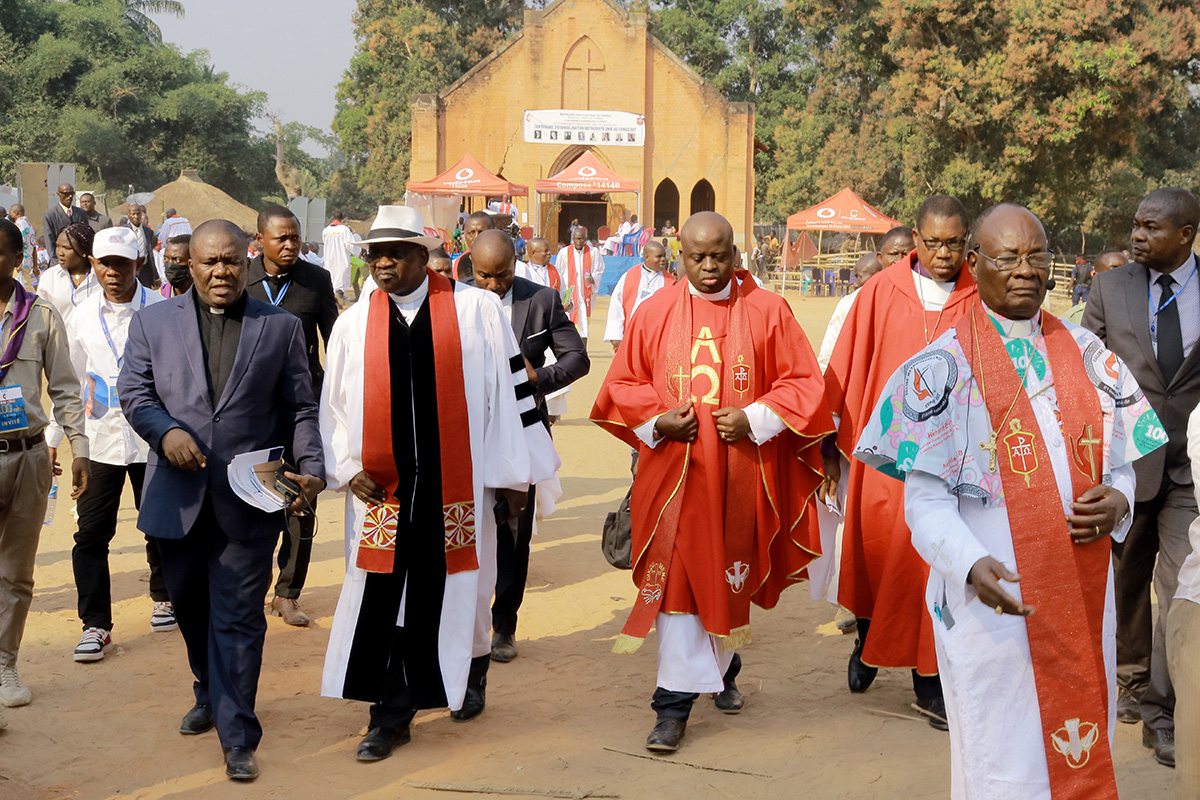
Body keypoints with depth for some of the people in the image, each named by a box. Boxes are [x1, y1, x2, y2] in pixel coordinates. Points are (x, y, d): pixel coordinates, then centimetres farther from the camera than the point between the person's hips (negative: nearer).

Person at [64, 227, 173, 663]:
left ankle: (164, 597, 36)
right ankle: (95, 624, 7)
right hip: (99, 438, 2)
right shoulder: (81, 317, 4)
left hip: (152, 438, -2)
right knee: (91, 533, -2)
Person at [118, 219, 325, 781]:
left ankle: (237, 737, 5)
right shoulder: (153, 322, 8)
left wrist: (311, 468, -9)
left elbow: (300, 409, 5)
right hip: (178, 497, 3)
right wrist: (164, 431, -16)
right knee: (190, 608, 18)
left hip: (249, 499, -2)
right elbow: (133, 392, 4)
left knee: (238, 619, -2)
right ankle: (210, 695, 42)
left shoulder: (282, 327, 6)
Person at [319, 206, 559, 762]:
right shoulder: (353, 324, 7)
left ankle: (470, 671, 38)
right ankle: (390, 715, 11)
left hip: (457, 485, -1)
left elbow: (508, 390, 1)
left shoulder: (477, 309, -1)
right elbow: (333, 405, 13)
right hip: (383, 487, 2)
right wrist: (347, 468, 0)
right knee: (381, 600, -1)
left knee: (456, 592, 10)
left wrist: (513, 475, 0)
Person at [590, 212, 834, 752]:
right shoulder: (656, 312, 2)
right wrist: (656, 421, -9)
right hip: (673, 470, 0)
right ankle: (676, 702, 1)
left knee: (730, 576, 13)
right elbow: (624, 384, 8)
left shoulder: (766, 311, 0)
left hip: (740, 474, 1)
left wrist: (755, 419, -13)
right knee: (674, 579, -4)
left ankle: (721, 670, 38)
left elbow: (803, 382, 1)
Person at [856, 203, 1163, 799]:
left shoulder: (1085, 353, 10)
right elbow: (925, 501, -9)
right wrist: (972, 566, -27)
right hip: (994, 602, -4)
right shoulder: (942, 367, -4)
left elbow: (1120, 465, 15)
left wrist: (1118, 501, -8)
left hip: (1083, 596, 4)